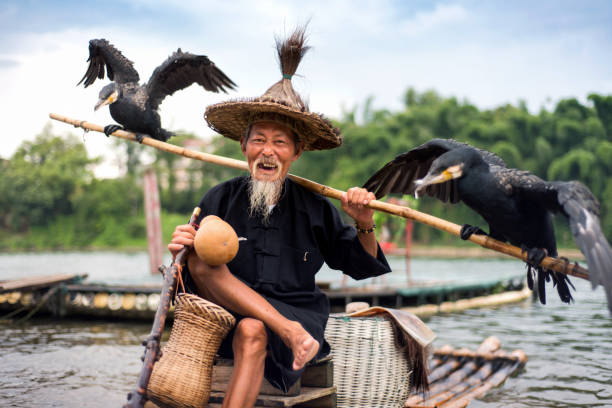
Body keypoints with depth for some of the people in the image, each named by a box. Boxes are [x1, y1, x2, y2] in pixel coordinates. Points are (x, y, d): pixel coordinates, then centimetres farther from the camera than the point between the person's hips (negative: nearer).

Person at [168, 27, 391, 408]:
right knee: (201, 257, -25)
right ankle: (290, 331, -28)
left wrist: (364, 225, -9)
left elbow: (362, 266, 9)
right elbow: (192, 275, 4)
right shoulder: (220, 200, 2)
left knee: (252, 332, -34)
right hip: (227, 312, 1)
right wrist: (182, 253, -19)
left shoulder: (313, 208, 3)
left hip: (298, 313, -1)